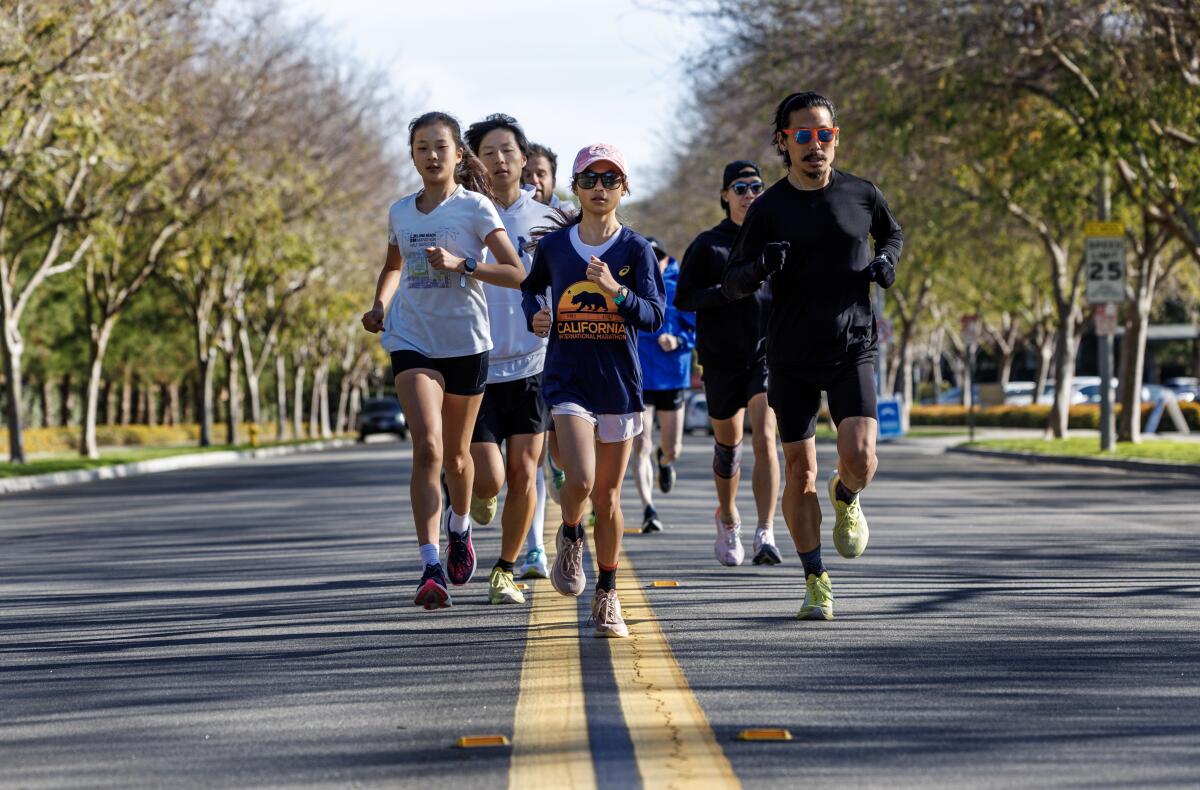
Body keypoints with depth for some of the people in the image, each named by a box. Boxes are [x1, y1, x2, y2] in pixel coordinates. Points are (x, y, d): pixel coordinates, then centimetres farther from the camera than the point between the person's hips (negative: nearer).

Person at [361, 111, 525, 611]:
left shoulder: (475, 207, -3)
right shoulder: (400, 213, 9)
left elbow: (516, 273, -10)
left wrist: (461, 263, -22)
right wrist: (380, 305, 10)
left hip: (466, 343, -1)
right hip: (412, 342, 1)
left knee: (456, 454, 14)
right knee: (427, 447, -18)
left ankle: (459, 529, 46)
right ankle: (431, 568, -23)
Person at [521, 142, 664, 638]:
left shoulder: (636, 250, -1)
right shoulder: (553, 246, 4)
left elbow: (654, 317, -9)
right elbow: (531, 287, 24)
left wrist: (616, 291, -25)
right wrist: (534, 315, 4)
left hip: (619, 384, 0)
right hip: (567, 379, 0)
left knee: (608, 495, 6)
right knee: (580, 480, -19)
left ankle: (607, 596, 20)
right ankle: (570, 537, 15)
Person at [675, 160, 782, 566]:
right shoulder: (708, 244, 2)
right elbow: (683, 298, -3)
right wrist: (728, 291, -16)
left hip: (769, 354, 0)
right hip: (722, 360, 0)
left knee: (765, 439, -17)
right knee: (727, 445, 11)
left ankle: (765, 535, -22)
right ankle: (727, 519, 37)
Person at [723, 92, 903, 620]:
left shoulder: (862, 195, 2)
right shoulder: (768, 209, -2)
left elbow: (892, 233, 23)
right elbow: (733, 285, 1)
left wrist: (886, 261, 0)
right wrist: (758, 268, -22)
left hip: (852, 352, 0)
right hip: (790, 359, 0)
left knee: (860, 461, -17)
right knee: (800, 473, 2)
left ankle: (846, 499, 21)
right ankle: (815, 582, 17)